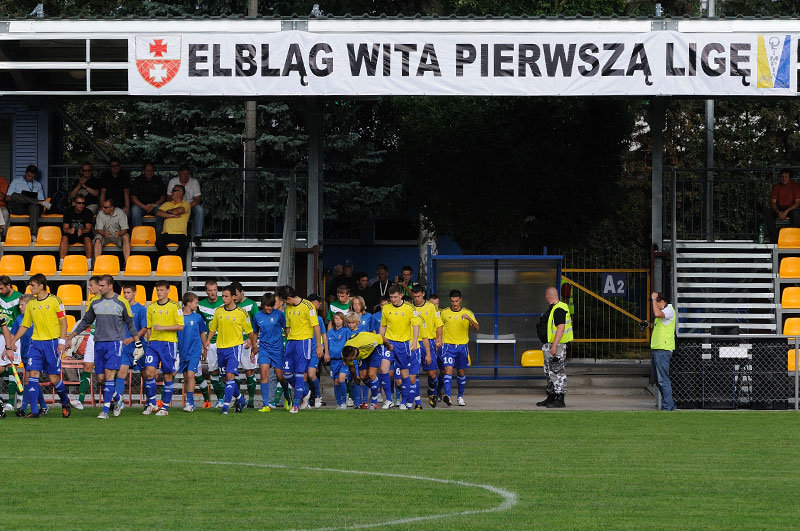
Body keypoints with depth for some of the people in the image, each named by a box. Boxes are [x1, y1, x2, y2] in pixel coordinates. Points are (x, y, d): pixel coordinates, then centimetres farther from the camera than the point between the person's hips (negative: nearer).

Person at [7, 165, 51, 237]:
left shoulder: (38, 185, 22)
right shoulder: (16, 181, 16)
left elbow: (41, 199, 16)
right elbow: (8, 197, 6)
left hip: (30, 207, 1)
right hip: (17, 208, -1)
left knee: (35, 206, -38)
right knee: (14, 195, -35)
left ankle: (34, 234, -51)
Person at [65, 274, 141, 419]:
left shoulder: (121, 302, -2)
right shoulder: (95, 302, 8)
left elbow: (131, 324, 7)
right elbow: (85, 321, 19)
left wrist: (137, 343, 8)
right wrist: (70, 336, 18)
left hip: (115, 342, -4)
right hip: (99, 343, 4)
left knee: (109, 374, -15)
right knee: (100, 378, 2)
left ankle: (106, 409, -17)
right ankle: (117, 397, 28)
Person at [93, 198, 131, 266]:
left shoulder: (120, 213, -11)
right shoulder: (101, 214, -8)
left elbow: (124, 229, -14)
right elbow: (99, 229, -11)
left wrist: (119, 233, -37)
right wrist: (104, 233, -35)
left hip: (117, 235, -1)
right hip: (105, 235, 1)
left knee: (126, 237, -31)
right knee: (98, 239, -31)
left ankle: (127, 262, -34)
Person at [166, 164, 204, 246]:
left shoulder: (194, 182, -2)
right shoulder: (172, 182, -1)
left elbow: (198, 199, -9)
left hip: (191, 206, 1)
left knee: (199, 209, -33)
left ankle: (196, 236, -29)